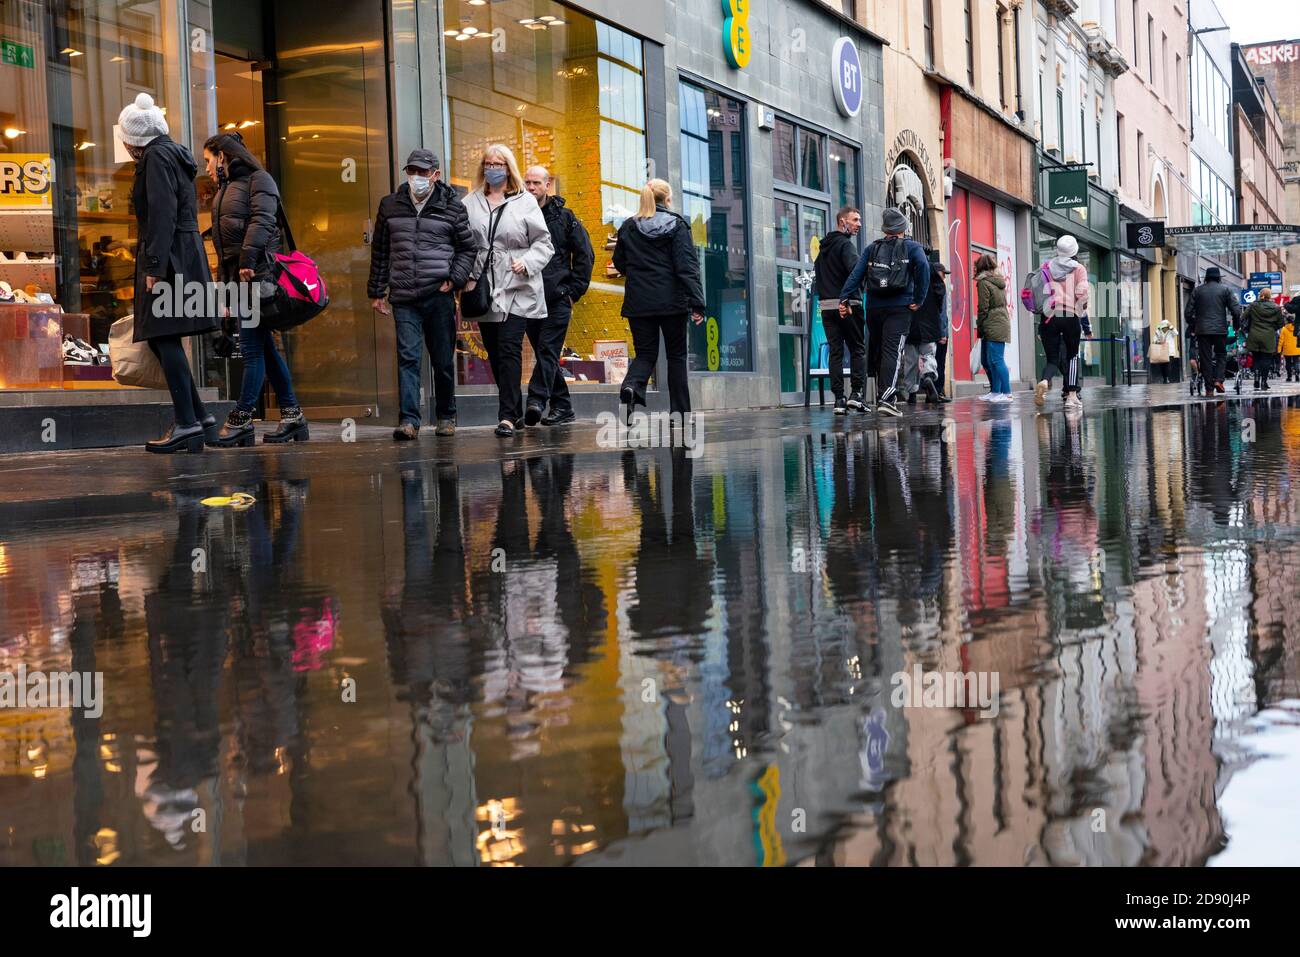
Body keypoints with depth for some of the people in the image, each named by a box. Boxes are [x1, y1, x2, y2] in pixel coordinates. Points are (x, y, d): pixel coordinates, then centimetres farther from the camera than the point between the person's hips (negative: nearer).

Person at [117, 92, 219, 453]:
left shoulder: (156, 156, -7)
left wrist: (154, 266, -20)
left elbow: (162, 215, -17)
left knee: (165, 338, -9)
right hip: (184, 254, 10)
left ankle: (188, 424, -10)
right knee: (161, 339, 11)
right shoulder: (175, 153, 21)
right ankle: (200, 417, 10)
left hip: (168, 256, -10)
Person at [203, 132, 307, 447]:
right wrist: (224, 285, 19)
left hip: (257, 274, -9)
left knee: (252, 347, -9)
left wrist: (248, 259, -26)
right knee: (264, 348, 6)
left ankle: (241, 420, -10)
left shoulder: (257, 180, 0)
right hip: (236, 278, 9)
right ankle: (291, 415, 9)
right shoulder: (224, 189, 25)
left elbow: (262, 221, -15)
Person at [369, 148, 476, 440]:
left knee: (443, 359, 8)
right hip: (403, 298, 1)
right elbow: (379, 251, 16)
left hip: (439, 296, -1)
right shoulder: (390, 206, 11)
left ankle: (445, 416, 24)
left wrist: (454, 279, -5)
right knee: (407, 357, -10)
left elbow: (468, 248, 9)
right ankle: (408, 420, -13)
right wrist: (376, 291, 14)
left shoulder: (452, 207, 4)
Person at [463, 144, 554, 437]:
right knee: (494, 354, 7)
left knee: (509, 349, -13)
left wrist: (527, 262, -14)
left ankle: (507, 416, -14)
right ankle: (516, 412, 19)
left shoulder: (525, 202, 3)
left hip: (517, 289, -4)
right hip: (484, 289, 4)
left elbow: (544, 243, 3)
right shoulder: (470, 203, 10)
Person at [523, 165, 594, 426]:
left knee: (547, 350, -12)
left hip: (558, 298, -3)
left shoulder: (564, 217, 3)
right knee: (544, 353, 7)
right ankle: (562, 407, 14)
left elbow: (585, 255, 5)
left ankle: (535, 401, -20)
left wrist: (574, 291, -1)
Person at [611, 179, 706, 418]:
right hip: (671, 300, -3)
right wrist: (697, 304, -15)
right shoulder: (676, 226, -5)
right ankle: (679, 410, 11)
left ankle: (631, 385, -24)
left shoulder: (628, 227, 5)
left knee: (645, 353, 8)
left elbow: (619, 263, 13)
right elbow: (687, 266, -12)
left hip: (638, 302, 3)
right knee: (676, 354, 10)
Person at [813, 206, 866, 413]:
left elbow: (817, 275, 21)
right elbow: (855, 270, -23)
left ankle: (839, 399, 0)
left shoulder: (823, 247, 19)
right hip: (847, 304, -7)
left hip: (826, 305, 7)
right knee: (857, 349, 1)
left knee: (835, 351, 5)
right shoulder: (845, 244, -8)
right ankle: (856, 393, -8)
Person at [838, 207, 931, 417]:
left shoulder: (871, 249, 14)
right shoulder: (912, 248, 6)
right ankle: (887, 397, -24)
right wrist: (918, 299, -9)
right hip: (900, 307, -3)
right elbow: (923, 267, -13)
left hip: (873, 307, 3)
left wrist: (844, 298, -2)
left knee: (877, 352, 15)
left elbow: (856, 274, 2)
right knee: (892, 352, -10)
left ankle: (881, 396, 21)